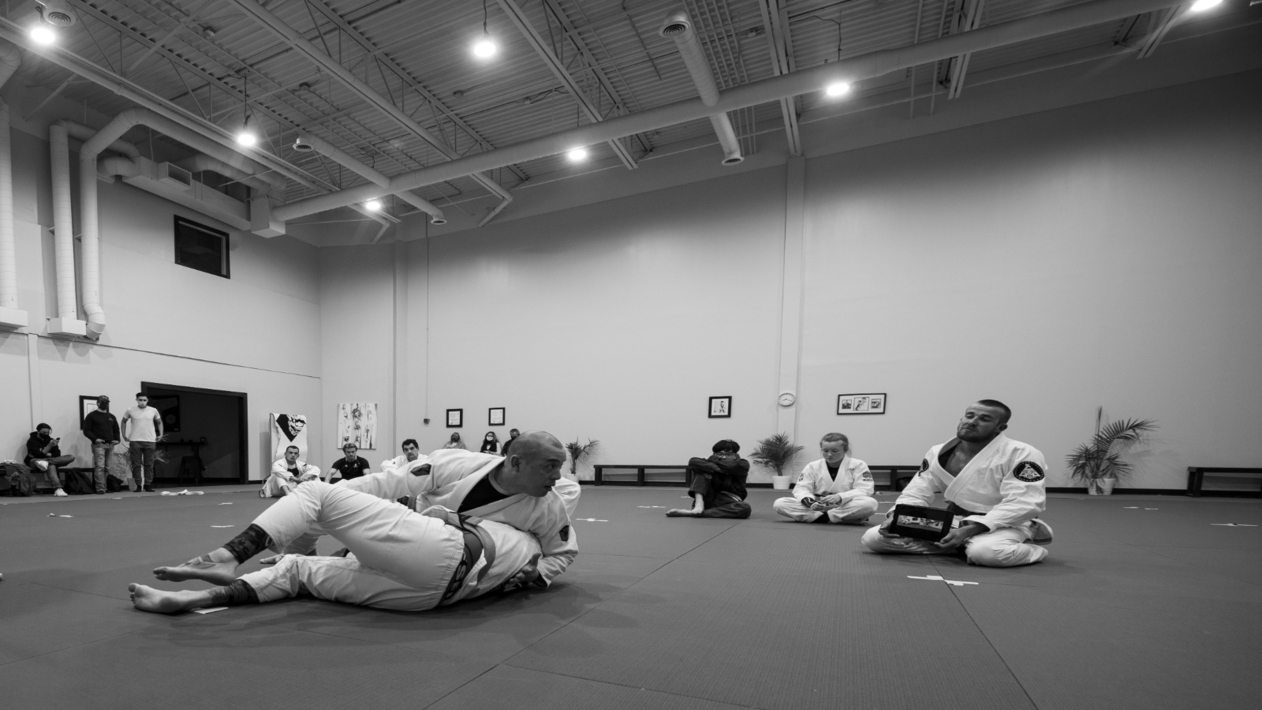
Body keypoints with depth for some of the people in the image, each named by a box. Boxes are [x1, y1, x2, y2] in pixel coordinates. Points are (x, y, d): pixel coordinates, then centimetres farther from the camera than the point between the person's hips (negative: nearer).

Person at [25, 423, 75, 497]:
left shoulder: (50, 440, 13)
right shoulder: (32, 441, -1)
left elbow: (57, 454, 7)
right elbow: (38, 455, -16)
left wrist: (49, 454, -12)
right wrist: (49, 446, -25)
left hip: (49, 459, 5)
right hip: (35, 461, -5)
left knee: (71, 457, -19)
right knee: (51, 465, -41)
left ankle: (46, 462, -40)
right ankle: (57, 489, -56)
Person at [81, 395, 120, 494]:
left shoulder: (111, 417, 20)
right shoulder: (91, 415, 3)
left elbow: (116, 430, 24)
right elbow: (86, 430, -2)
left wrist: (117, 439, 7)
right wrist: (95, 439, -16)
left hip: (110, 445, 6)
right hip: (98, 445, -5)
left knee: (107, 468, 9)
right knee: (99, 466, -14)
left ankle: (105, 487, 15)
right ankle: (100, 488, -16)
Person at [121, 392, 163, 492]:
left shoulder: (153, 411, 4)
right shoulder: (130, 411, 2)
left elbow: (159, 422, 18)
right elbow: (124, 421, 17)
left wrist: (160, 434, 8)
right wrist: (124, 434, 11)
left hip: (150, 441, 1)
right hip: (135, 441, -1)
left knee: (149, 464, 3)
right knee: (136, 464, 1)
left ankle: (148, 485, 9)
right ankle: (138, 485, 8)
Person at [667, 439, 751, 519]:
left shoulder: (743, 464, 0)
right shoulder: (712, 462, 2)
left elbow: (730, 466, -25)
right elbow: (693, 461, -20)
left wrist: (714, 460, -7)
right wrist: (717, 468, -27)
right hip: (708, 500, 0)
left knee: (745, 508, -36)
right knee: (702, 468, -12)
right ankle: (699, 505, -32)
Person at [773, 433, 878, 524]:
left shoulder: (858, 465, -1)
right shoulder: (812, 466, 5)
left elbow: (865, 490, -11)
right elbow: (801, 488, 0)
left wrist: (840, 497, -30)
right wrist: (808, 499, -27)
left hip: (847, 508, -2)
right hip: (817, 506, 2)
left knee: (870, 503, -35)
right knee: (779, 503, -21)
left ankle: (822, 516, -22)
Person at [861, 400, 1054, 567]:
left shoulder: (1023, 454, -16)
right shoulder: (938, 453, 2)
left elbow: (1023, 505, -24)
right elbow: (916, 493, 4)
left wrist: (969, 530, -31)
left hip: (1002, 524, -5)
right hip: (953, 521, 5)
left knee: (988, 553, -44)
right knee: (873, 538, -7)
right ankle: (966, 546, 0)